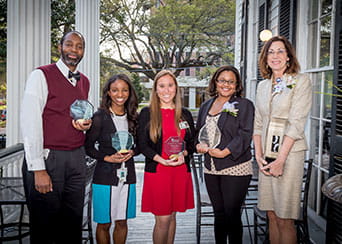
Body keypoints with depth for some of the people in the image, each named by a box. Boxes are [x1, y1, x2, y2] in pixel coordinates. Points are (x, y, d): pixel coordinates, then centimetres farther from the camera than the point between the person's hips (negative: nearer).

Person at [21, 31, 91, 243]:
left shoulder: (85, 81, 14)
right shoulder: (41, 75, -6)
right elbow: (30, 122, -12)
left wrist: (86, 124, 2)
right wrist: (38, 169, -17)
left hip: (77, 158, 6)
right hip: (47, 157, -6)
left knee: (73, 224, 12)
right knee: (43, 225, 4)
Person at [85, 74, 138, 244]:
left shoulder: (132, 117, 7)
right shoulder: (99, 117, -6)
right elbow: (88, 147, -3)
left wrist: (132, 152, -6)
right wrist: (107, 158, -15)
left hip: (127, 175, 4)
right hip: (105, 176, -4)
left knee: (122, 222, 13)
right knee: (104, 223, 6)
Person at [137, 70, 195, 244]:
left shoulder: (185, 114, 10)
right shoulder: (147, 113, 0)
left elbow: (192, 142, 12)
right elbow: (142, 145, -3)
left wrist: (183, 154, -9)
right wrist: (161, 159, -18)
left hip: (180, 172, 3)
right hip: (157, 171, -3)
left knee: (172, 216, 12)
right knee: (162, 219, -3)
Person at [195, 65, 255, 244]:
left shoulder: (244, 105, -2)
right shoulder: (206, 106, 16)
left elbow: (245, 135, -11)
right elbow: (197, 131, 21)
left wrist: (225, 152, -21)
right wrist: (199, 145, -1)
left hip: (235, 168, -5)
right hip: (211, 168, 5)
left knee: (232, 214, -2)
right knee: (219, 213, 13)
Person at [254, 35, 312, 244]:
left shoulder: (301, 81, -3)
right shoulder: (263, 86, 14)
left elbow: (296, 123, -11)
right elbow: (258, 123, 13)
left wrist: (280, 159, -16)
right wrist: (259, 155, 1)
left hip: (289, 153, -5)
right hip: (267, 155, 5)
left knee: (285, 219, -3)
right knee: (272, 215, 10)